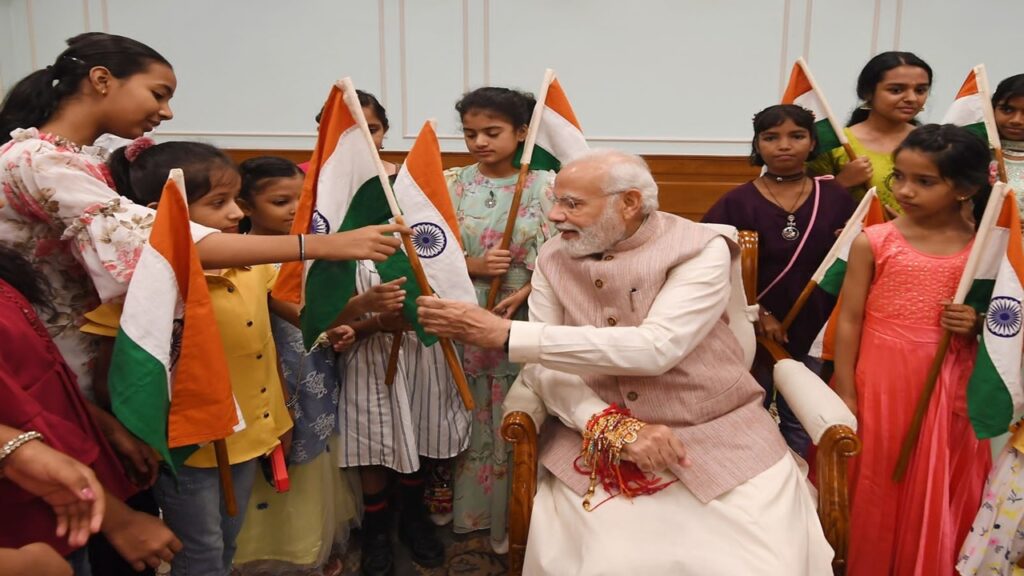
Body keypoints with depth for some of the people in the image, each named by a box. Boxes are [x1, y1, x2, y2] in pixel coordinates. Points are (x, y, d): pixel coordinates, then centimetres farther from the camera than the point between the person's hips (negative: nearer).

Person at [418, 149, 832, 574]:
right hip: (598, 438, 2)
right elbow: (543, 364, -5)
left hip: (718, 435, -1)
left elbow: (656, 348, -26)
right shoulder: (553, 259, 1)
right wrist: (613, 426, -24)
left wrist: (505, 333, -28)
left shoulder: (701, 250, -11)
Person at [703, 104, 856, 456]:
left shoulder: (834, 197, -1)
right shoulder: (737, 202, -9)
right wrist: (755, 312, -16)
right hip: (753, 334, -2)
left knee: (802, 425, 17)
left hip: (814, 334, 2)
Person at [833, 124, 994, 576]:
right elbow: (850, 320, -5)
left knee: (935, 494, 14)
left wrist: (976, 325, -13)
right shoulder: (872, 242, -7)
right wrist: (845, 394, -5)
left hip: (947, 391, 2)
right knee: (873, 490, 10)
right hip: (880, 384, -1)